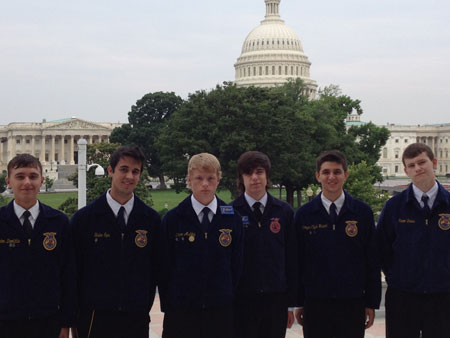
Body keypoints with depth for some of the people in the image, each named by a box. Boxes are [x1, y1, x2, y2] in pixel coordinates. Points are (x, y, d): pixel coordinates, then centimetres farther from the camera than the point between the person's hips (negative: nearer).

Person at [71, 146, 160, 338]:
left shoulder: (151, 220, 5)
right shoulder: (84, 218, 0)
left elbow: (154, 271, 10)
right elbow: (73, 270, 1)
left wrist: (144, 308, 6)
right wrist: (76, 315, 1)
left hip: (136, 321, 2)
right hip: (94, 320, -1)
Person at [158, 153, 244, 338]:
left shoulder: (233, 218, 6)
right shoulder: (172, 219, 1)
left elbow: (237, 265, 8)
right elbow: (164, 267, 2)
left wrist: (232, 300, 4)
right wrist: (167, 306, 0)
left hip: (222, 310, 1)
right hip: (180, 312, -1)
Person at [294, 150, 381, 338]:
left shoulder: (363, 212, 3)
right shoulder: (304, 215, 3)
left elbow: (373, 261, 5)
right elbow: (297, 261, 6)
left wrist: (372, 303, 3)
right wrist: (298, 303, 4)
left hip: (352, 304, 0)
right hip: (315, 304, 0)